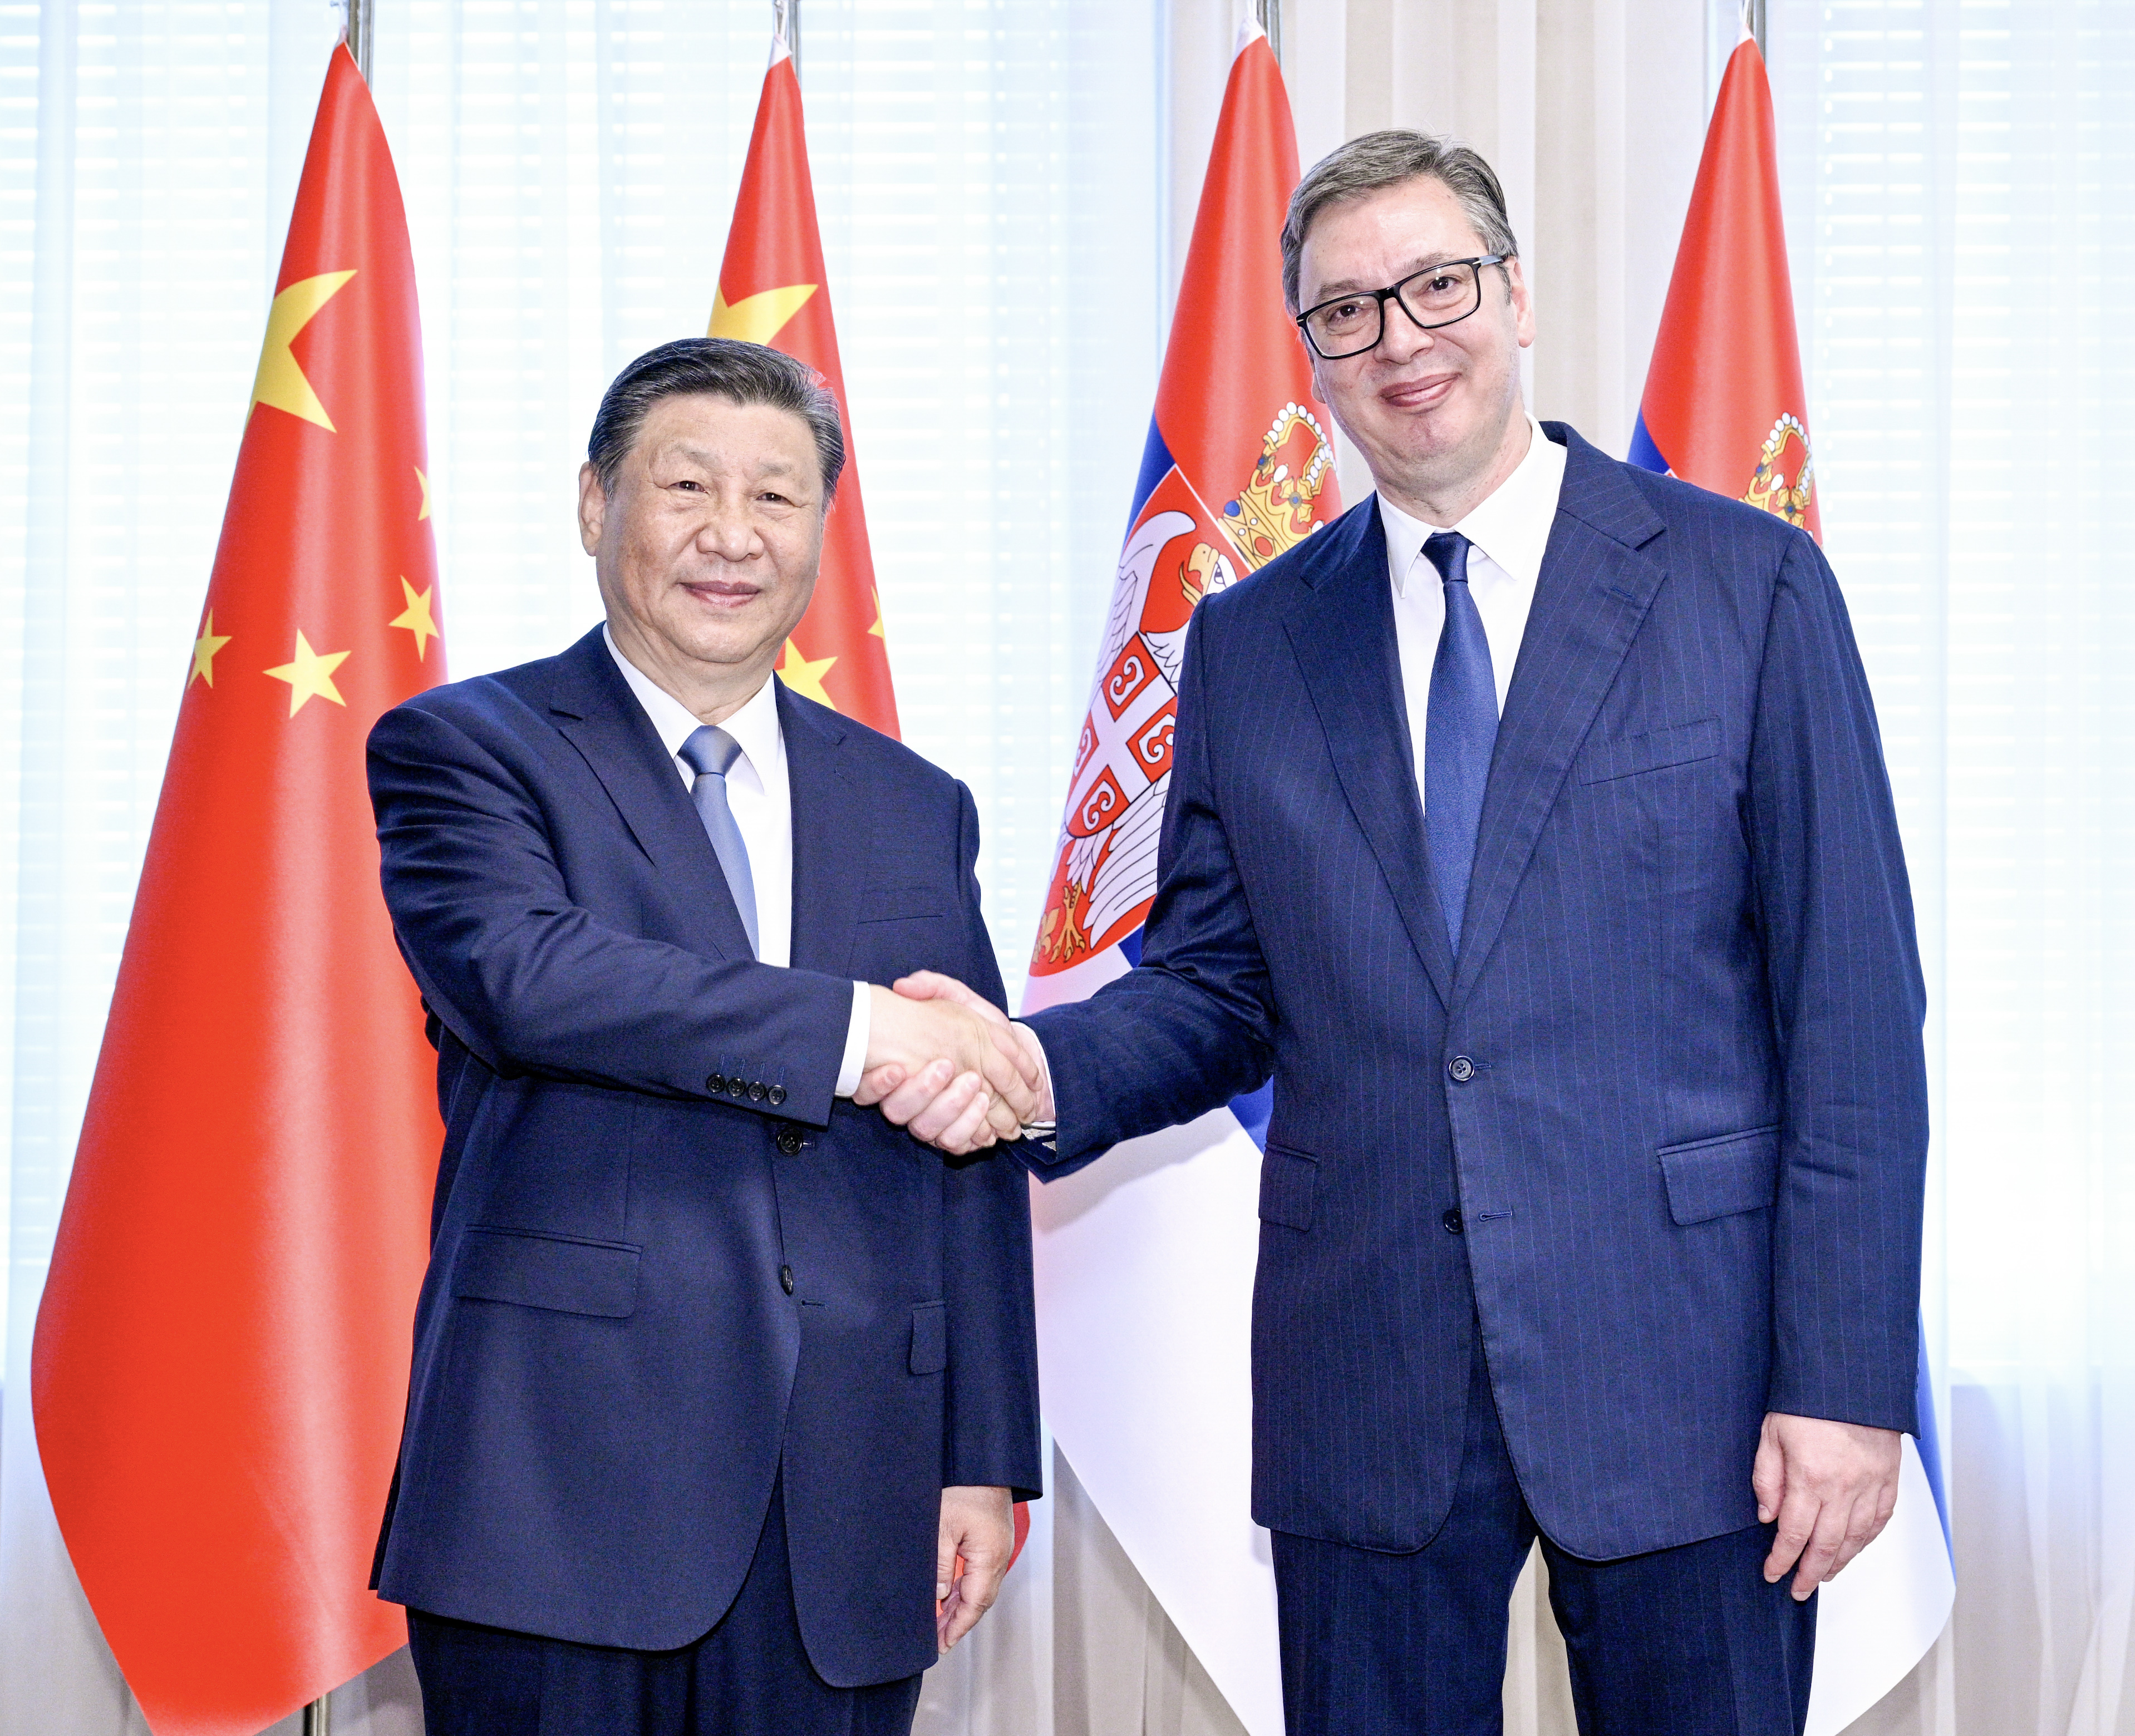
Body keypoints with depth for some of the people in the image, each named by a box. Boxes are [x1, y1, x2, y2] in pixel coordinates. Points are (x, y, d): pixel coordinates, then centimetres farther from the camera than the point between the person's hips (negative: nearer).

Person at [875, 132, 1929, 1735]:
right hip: (1363, 1403, 3)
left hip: (1683, 1373, -2)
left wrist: (1846, 1380, -9)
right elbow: (1217, 989, 11)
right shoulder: (1248, 643, 9)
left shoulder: (1749, 585, -1)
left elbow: (1853, 1010, -4)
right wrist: (1032, 1068, -11)